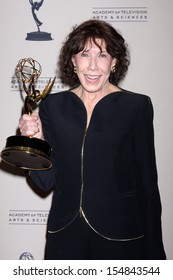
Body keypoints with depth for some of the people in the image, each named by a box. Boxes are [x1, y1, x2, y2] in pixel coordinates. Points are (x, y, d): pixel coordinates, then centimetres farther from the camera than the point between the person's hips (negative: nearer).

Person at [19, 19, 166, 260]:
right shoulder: (52, 105, -1)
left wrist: (154, 251, -3)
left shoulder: (137, 106, -8)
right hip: (65, 234, 2)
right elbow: (46, 181, 0)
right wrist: (37, 141, -17)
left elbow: (147, 182, -5)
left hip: (120, 238, -2)